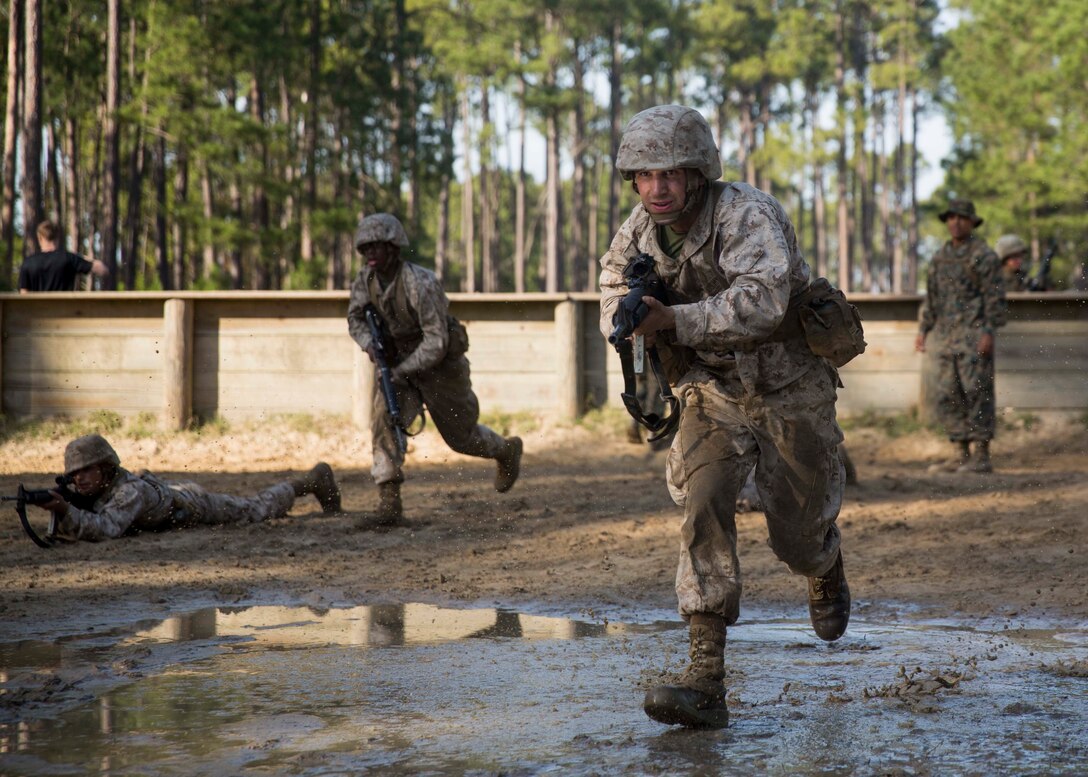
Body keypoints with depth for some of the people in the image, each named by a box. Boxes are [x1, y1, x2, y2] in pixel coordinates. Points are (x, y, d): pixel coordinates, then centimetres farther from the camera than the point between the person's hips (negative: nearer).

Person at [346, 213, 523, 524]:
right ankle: (389, 499, -20)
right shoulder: (365, 280, -10)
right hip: (401, 362, 5)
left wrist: (400, 371, -28)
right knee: (384, 418, -21)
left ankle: (507, 450, 44)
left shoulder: (420, 284, -31)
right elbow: (355, 318, 7)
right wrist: (370, 345, -14)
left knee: (461, 435, 12)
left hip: (441, 366, -5)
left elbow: (437, 342, -30)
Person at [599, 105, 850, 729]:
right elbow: (616, 312, 1)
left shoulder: (750, 217, -28)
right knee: (702, 505, -20)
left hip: (791, 392, -3)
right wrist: (632, 318, -24)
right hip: (714, 394, 3)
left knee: (798, 539, 8)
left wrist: (674, 320, -52)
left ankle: (828, 567, 50)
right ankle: (706, 682, -23)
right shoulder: (636, 236, -9)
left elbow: (762, 303, -44)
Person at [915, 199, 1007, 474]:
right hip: (947, 336, 7)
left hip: (974, 336, -7)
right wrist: (923, 330, 15)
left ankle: (982, 456, -6)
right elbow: (931, 297, 21)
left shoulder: (983, 255, -5)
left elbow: (995, 295, -11)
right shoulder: (940, 258, 16)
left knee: (977, 393, -8)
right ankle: (960, 455, 11)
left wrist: (989, 332, -18)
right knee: (948, 396, 6)